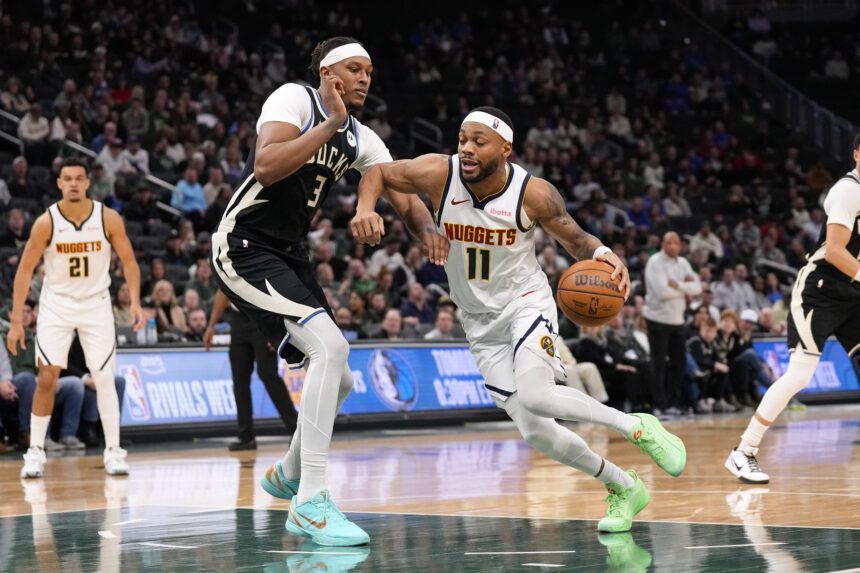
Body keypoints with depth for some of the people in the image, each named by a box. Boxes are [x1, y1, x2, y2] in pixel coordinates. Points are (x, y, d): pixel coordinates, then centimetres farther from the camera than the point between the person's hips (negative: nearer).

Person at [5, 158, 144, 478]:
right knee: (47, 378, -7)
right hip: (56, 304, -1)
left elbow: (128, 261, -1)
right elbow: (25, 269, -7)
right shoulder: (46, 222, -13)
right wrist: (16, 320, -11)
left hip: (96, 303, 1)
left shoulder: (108, 218, -11)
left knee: (104, 379, -2)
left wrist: (135, 302, -14)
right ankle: (35, 452, 2)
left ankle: (113, 452, 6)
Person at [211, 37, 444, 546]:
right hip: (245, 248, -9)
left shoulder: (361, 140, 9)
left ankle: (289, 474, 39)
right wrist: (330, 123, -27)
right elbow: (266, 167, -30)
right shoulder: (295, 100, -13)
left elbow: (405, 196, 5)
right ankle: (311, 502, -24)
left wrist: (427, 227, -17)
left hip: (290, 255, 9)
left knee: (339, 379, 14)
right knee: (330, 347, -25)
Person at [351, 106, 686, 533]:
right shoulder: (438, 174, -17)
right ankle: (624, 489, 18)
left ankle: (637, 427, -10)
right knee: (535, 432, -3)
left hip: (526, 303, -3)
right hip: (481, 321, 3)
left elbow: (574, 238, -4)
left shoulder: (533, 193, -19)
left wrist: (605, 257, -26)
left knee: (533, 395, -32)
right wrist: (366, 208, -24)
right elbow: (379, 173, -2)